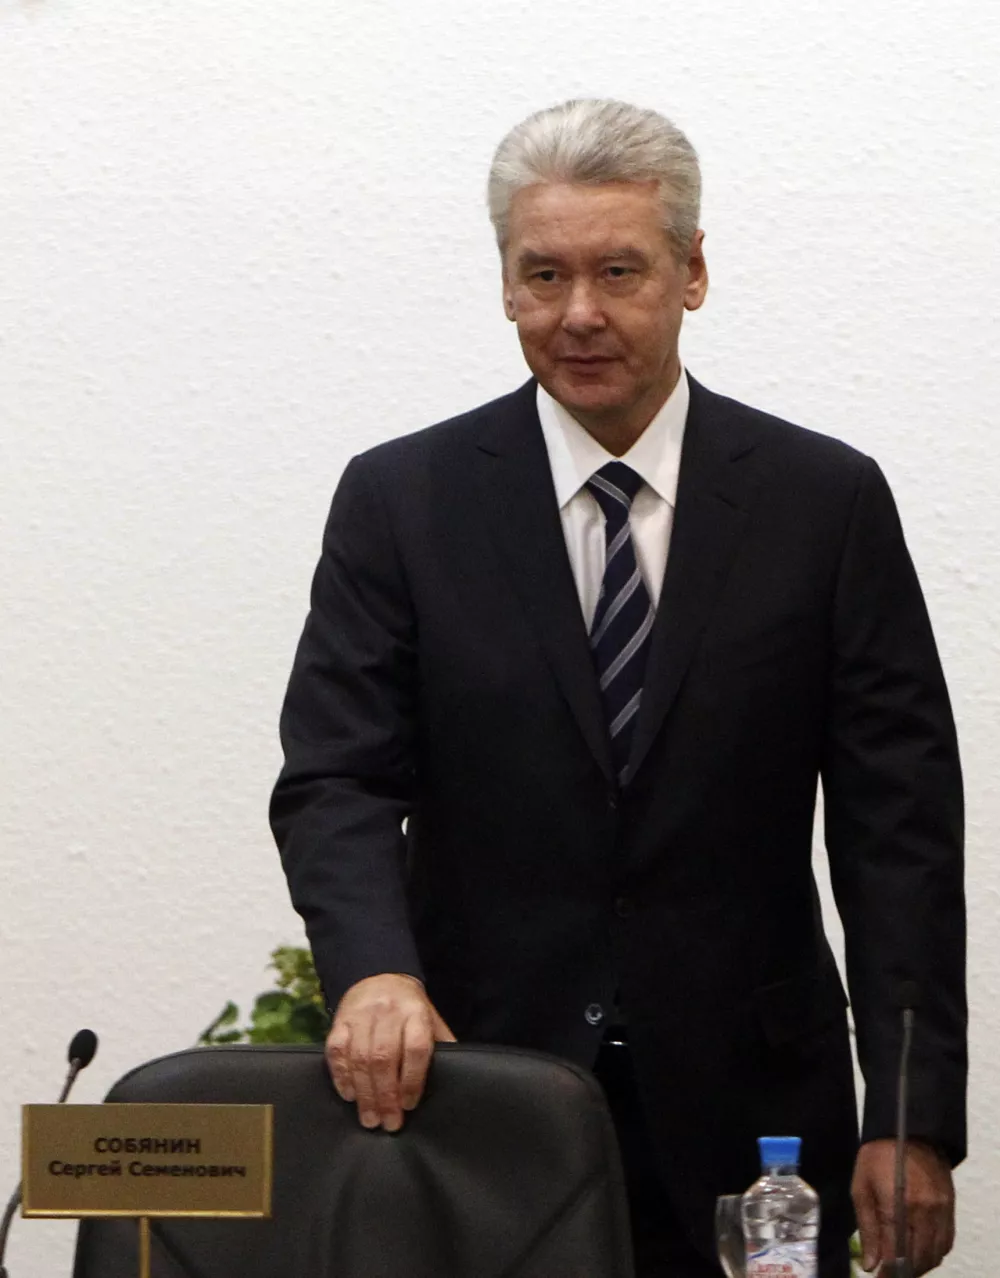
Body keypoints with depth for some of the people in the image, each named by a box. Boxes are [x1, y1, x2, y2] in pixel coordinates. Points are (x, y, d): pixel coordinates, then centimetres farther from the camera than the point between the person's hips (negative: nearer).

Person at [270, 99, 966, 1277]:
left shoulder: (825, 502, 1)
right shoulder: (401, 501, 2)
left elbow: (898, 821, -1)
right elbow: (337, 780, -4)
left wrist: (914, 1119, -8)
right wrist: (375, 969, -25)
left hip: (746, 1112, 0)